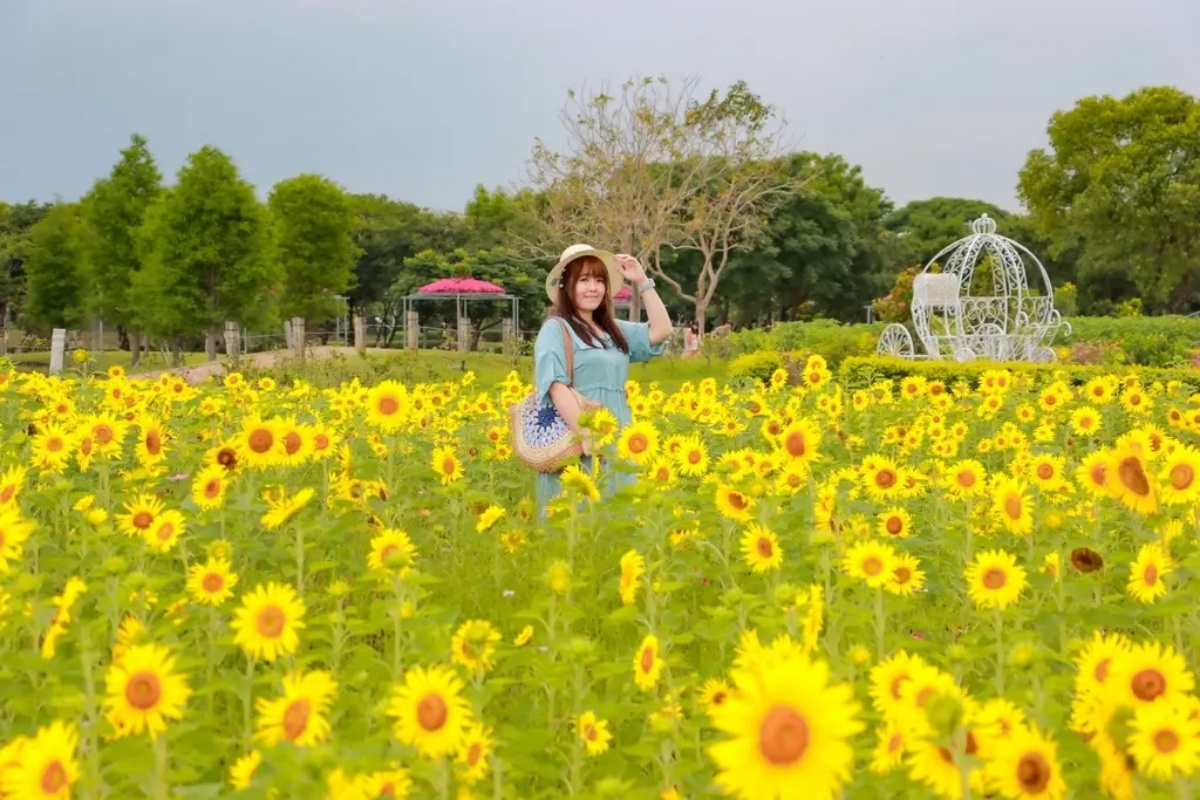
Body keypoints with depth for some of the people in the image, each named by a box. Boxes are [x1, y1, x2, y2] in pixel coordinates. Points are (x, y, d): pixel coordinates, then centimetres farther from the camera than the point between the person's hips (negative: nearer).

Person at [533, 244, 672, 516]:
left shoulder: (614, 329, 17)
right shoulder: (556, 329, -5)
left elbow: (661, 331, 11)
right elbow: (556, 386, -16)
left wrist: (642, 282, 9)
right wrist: (585, 434, -25)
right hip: (574, 449, -7)